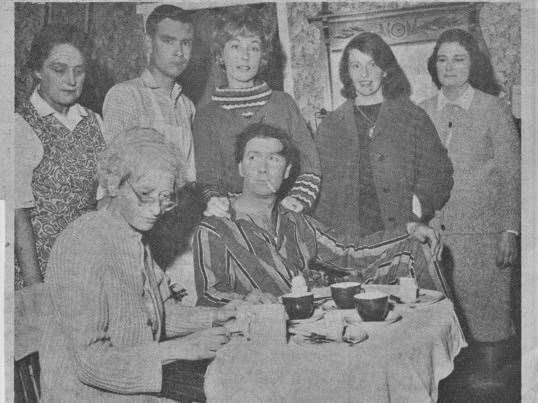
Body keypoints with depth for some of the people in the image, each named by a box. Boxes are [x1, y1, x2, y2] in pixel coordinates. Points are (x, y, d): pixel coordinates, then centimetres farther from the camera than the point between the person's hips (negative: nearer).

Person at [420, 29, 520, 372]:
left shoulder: (493, 109, 1)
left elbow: (511, 175, 1)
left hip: (482, 231, -2)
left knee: (486, 312, 1)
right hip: (434, 231, 2)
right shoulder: (423, 112, 8)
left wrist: (510, 230, -5)